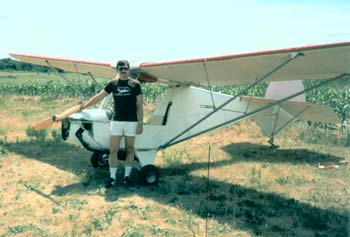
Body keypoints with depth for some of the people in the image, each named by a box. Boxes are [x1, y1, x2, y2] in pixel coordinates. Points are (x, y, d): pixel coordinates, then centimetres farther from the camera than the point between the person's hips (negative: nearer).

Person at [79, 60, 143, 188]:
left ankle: (127, 175, 21)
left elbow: (140, 105, -1)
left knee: (130, 149, 8)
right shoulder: (113, 84, 4)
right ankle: (112, 177, 10)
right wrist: (85, 105, 4)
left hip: (131, 121, -1)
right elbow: (99, 96, 9)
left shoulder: (135, 84, -1)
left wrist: (140, 123, -4)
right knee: (113, 150, 1)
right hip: (116, 120, 2)